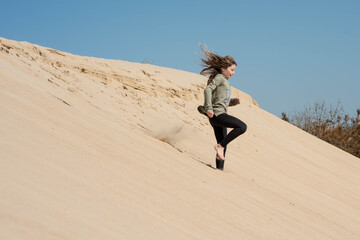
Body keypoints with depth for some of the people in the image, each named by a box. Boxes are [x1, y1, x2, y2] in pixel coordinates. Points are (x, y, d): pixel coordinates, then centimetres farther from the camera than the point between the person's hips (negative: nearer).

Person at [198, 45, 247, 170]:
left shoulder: (225, 82, 24)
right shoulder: (219, 77, -3)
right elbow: (208, 89, -18)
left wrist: (235, 101, 10)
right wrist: (209, 108, -25)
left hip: (220, 116, 10)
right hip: (217, 114, -10)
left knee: (223, 145, 9)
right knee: (242, 127, -20)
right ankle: (220, 146, -17)